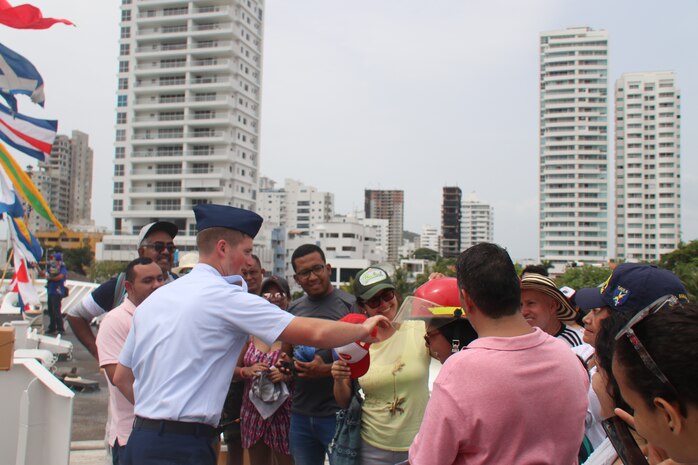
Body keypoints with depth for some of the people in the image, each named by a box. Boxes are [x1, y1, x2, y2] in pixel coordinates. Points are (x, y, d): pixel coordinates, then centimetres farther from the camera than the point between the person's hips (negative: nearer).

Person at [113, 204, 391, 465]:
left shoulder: (154, 298, 10)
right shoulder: (226, 296, -12)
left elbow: (122, 378, 17)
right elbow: (315, 333, -14)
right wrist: (363, 330, 2)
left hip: (141, 437, 8)